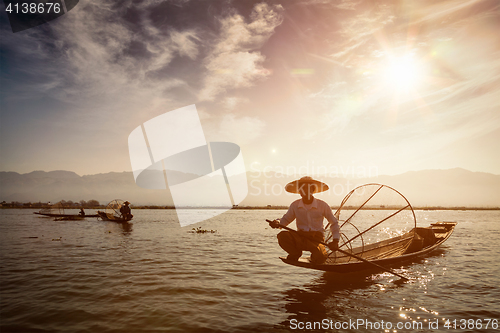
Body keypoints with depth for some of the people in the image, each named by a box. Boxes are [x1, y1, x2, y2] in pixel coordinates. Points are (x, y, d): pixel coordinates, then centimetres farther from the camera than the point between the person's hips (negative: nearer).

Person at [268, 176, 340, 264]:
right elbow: (286, 219, 14)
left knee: (320, 258, -32)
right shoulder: (295, 205, 1)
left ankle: (316, 254, 8)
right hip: (301, 237, 2)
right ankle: (295, 253, 2)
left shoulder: (322, 205, -2)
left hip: (317, 238, -1)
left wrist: (335, 240, -3)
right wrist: (277, 222, -11)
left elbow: (334, 223, 9)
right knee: (282, 236, -28)